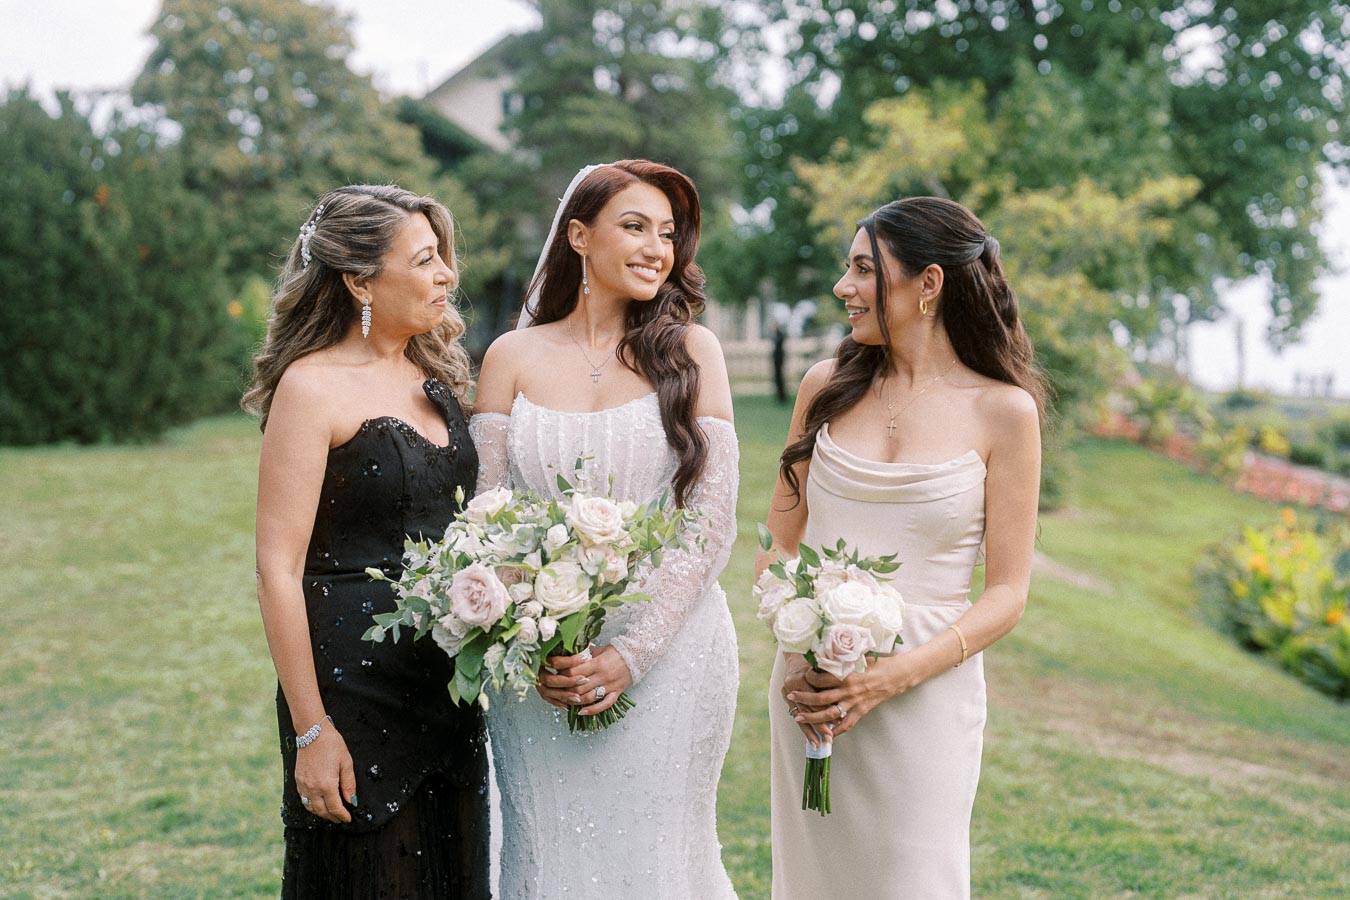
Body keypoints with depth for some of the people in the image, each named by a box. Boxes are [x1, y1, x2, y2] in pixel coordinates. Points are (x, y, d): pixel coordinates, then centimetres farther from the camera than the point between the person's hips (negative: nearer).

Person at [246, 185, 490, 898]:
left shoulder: (436, 378, 10)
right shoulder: (313, 387, -11)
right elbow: (278, 571, -15)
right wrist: (310, 729, -18)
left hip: (451, 680, 7)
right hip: (356, 679, -7)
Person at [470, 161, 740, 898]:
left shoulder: (689, 352, 1)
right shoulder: (513, 357, 4)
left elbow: (711, 522, -4)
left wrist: (632, 653, -13)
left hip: (666, 652, -1)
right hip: (538, 664, 1)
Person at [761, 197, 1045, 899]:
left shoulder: (1003, 411, -5)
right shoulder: (828, 385, 4)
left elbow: (1006, 594, -4)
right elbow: (779, 542, 9)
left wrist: (894, 676, -16)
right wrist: (792, 654, -8)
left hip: (925, 689, -3)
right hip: (808, 688, 3)